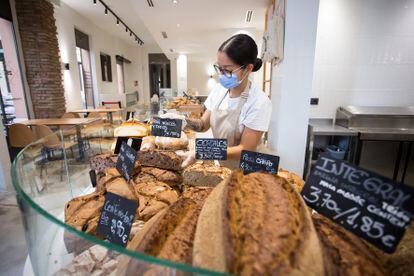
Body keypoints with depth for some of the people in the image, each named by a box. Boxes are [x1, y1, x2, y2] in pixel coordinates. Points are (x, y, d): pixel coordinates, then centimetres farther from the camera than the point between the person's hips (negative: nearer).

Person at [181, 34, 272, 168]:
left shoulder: (259, 103, -24)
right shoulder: (218, 89, -6)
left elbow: (245, 150, -23)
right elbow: (204, 124, -1)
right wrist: (187, 121, -22)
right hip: (219, 165, 5)